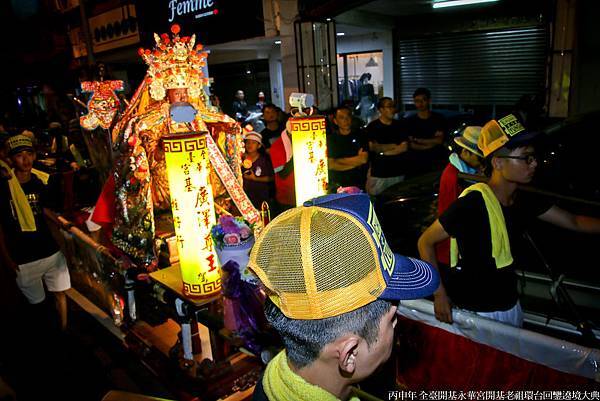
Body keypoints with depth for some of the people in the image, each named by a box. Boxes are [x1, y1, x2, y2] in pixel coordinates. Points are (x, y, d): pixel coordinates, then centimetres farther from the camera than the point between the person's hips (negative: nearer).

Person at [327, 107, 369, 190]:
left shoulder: (360, 136, 4)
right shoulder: (330, 139, 3)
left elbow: (364, 159, -6)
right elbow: (330, 165, -5)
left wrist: (339, 161, -5)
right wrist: (355, 162, -7)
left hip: (358, 184, 0)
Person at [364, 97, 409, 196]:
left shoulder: (399, 126, 10)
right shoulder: (372, 127, -1)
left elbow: (404, 147, 3)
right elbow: (372, 147, -9)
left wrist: (384, 152, -6)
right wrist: (394, 146, -1)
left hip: (397, 172, 3)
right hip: (378, 173, -3)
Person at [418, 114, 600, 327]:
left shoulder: (524, 200, -3)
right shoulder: (472, 203, -26)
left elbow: (574, 222, 9)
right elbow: (426, 242, -20)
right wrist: (439, 293, -21)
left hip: (510, 305, 8)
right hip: (474, 312, -7)